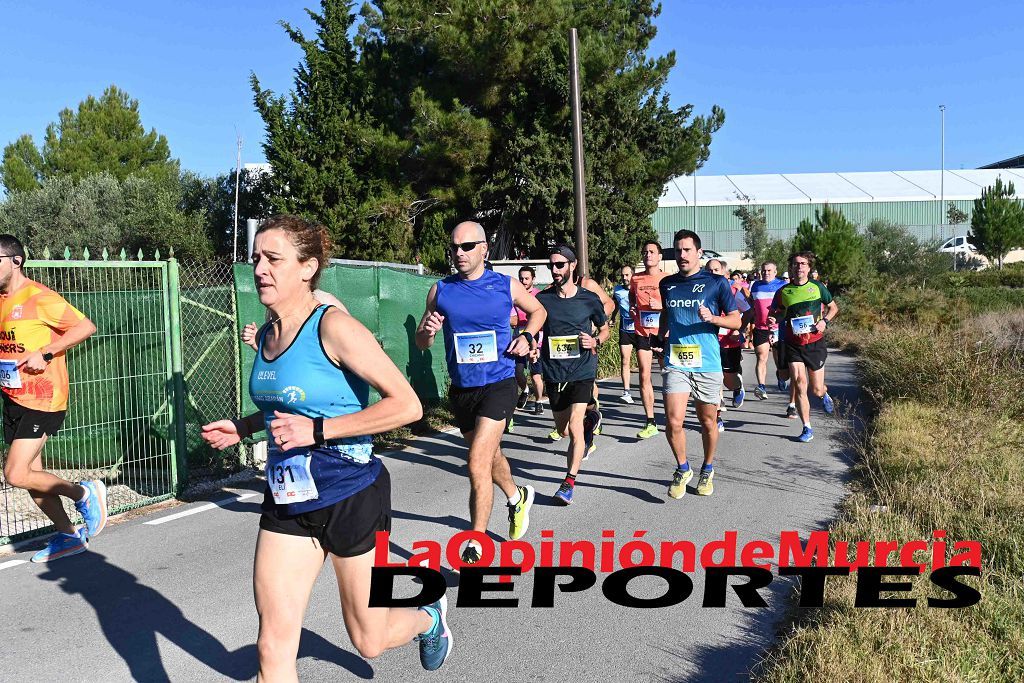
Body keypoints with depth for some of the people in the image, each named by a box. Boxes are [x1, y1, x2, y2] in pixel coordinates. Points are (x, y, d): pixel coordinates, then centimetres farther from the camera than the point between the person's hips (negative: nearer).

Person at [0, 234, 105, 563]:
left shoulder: (38, 296, -13)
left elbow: (86, 326, -17)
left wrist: (44, 354, -20)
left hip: (42, 400, -9)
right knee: (31, 475, 11)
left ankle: (84, 493, 8)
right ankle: (68, 536, 24)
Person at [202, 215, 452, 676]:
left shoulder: (333, 326, -19)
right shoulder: (265, 335, 4)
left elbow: (407, 405, -23)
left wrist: (317, 430, -25)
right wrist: (243, 427, 5)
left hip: (351, 496, -6)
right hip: (287, 500, 6)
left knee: (368, 641, 14)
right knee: (273, 647, 1)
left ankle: (428, 616, 47)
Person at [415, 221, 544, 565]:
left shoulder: (506, 286, -3)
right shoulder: (440, 291, 0)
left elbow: (538, 310, 15)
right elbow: (421, 343, 5)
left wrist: (527, 336, -4)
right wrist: (427, 331, -18)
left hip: (498, 384, -4)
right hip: (461, 389, 4)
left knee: (477, 465, -15)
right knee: (489, 455, 23)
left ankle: (475, 548, -3)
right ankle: (517, 496, 54)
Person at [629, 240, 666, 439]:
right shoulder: (636, 279, 8)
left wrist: (661, 307, -17)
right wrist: (632, 309, 6)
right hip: (642, 332, 3)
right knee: (644, 376, -3)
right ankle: (650, 423, 2)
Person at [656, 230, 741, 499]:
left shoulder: (716, 282, -1)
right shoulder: (667, 284, 10)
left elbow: (736, 320, 0)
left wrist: (712, 318, -18)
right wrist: (660, 337, 13)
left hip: (707, 364, -2)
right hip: (675, 363, 2)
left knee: (708, 422, 11)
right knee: (673, 422, -10)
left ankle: (708, 470, 35)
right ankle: (682, 469, 15)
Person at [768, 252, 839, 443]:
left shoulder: (817, 287, 0)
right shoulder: (783, 291, 1)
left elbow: (833, 308, 12)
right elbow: (776, 313, 14)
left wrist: (825, 321, -7)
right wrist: (773, 319, -10)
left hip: (815, 343, 0)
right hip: (793, 345, 0)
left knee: (817, 390, 6)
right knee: (800, 386, -9)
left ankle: (825, 395, 45)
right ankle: (807, 428, 2)